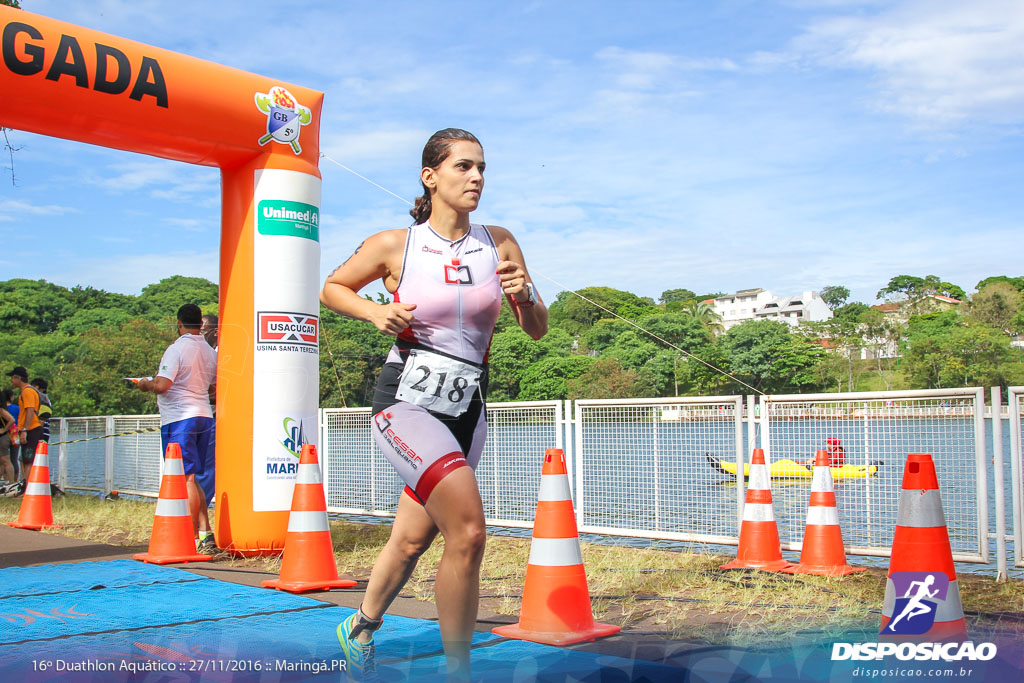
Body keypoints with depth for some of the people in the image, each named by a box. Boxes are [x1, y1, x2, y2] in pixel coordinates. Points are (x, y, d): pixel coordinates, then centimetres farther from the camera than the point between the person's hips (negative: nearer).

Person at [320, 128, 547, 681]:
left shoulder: (499, 244, 3)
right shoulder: (392, 246, -5)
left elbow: (538, 330, 7)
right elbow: (332, 289, 10)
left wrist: (524, 296, -14)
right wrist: (375, 312, -9)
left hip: (467, 411, 5)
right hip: (406, 402, -4)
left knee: (412, 539, 17)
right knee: (468, 530, -23)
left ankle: (361, 627, 46)